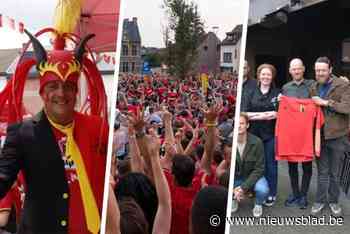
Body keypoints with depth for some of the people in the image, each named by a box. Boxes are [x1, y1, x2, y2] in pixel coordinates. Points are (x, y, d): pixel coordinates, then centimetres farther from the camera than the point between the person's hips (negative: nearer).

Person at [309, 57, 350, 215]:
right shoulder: (313, 88, 8)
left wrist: (326, 102, -19)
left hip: (337, 135, -3)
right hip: (319, 135, 3)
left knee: (334, 172, 11)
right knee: (322, 171, 12)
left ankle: (333, 201, 26)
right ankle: (320, 200, 23)